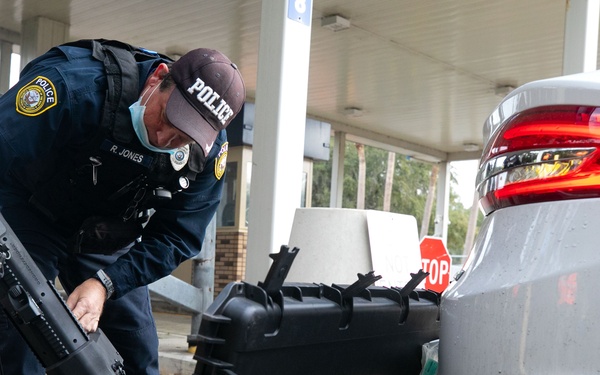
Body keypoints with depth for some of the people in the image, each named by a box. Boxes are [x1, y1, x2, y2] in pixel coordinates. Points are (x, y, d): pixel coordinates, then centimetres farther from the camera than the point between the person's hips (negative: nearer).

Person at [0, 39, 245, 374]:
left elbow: (178, 236, -15)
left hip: (107, 242, 4)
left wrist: (105, 284, -28)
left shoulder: (209, 152, -20)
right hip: (29, 223, -4)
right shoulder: (75, 85, -35)